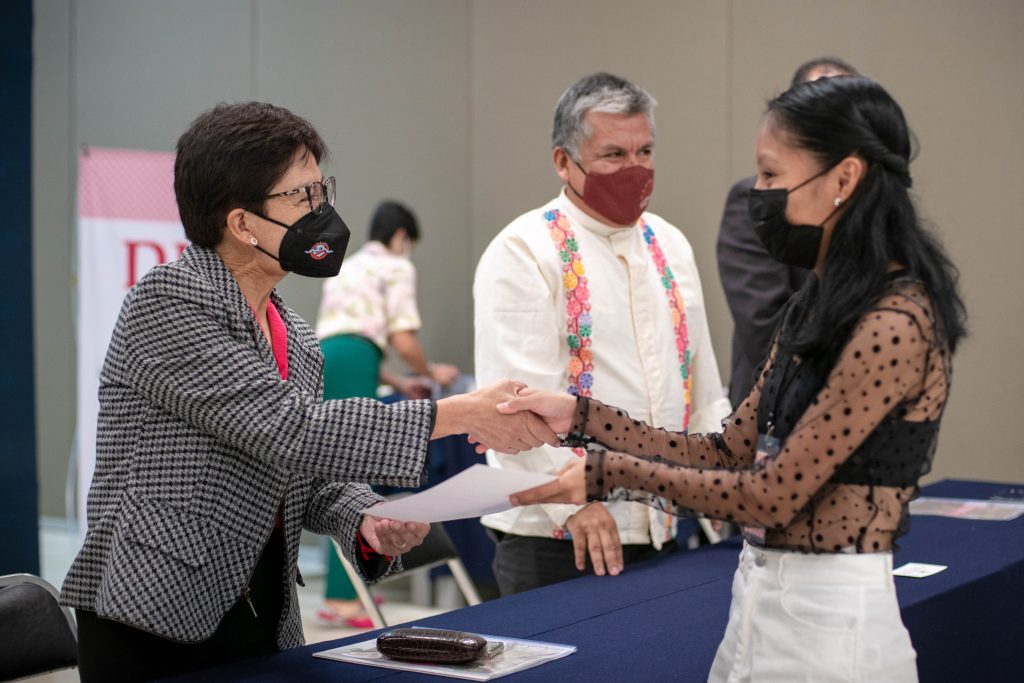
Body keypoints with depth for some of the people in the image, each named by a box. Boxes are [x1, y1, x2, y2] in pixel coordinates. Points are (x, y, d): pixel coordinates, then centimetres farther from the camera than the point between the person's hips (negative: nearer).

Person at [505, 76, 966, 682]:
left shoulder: (895, 324, -19)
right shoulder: (817, 307, 10)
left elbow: (775, 495, -19)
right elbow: (731, 453, 10)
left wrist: (608, 473, -15)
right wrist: (580, 418, 3)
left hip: (828, 621, -8)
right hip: (760, 602, 8)